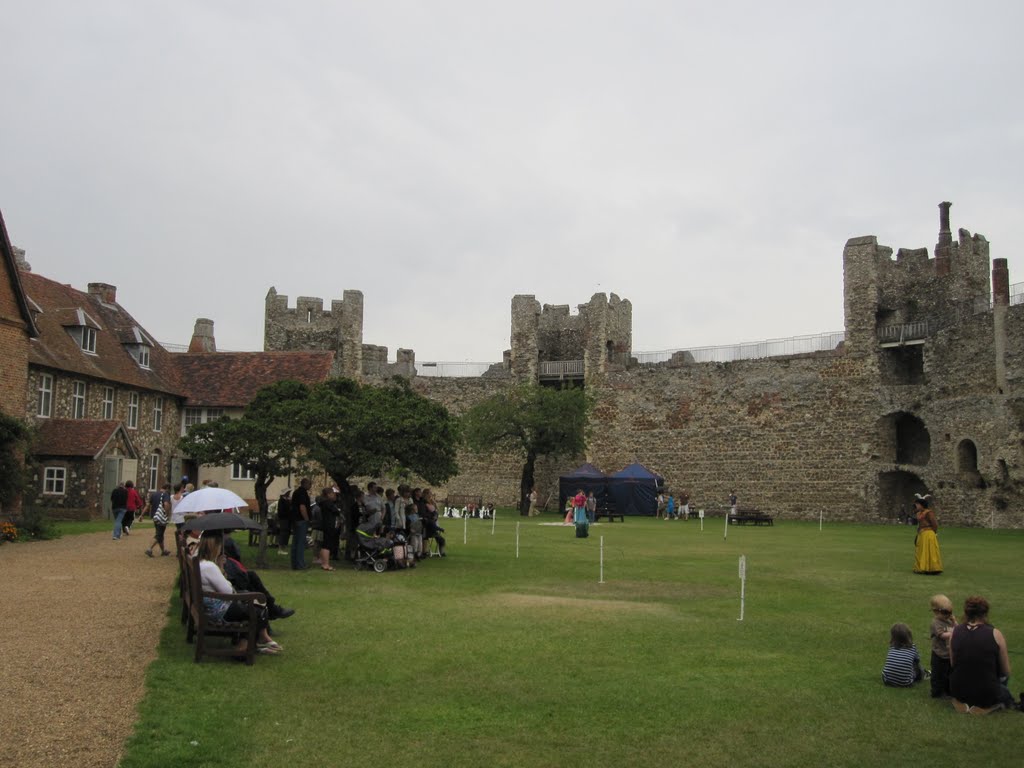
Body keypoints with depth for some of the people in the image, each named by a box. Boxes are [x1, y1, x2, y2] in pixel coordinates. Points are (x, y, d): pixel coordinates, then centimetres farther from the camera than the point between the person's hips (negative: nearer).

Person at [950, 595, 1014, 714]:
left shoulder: (954, 631, -5)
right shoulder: (995, 634, -12)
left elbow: (953, 664, 3)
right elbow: (1006, 672, -1)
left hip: (958, 692, 2)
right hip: (986, 696, -2)